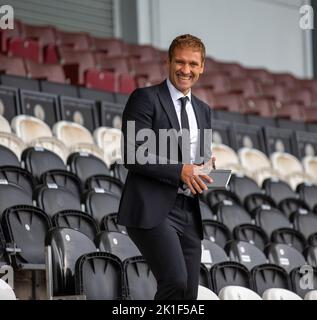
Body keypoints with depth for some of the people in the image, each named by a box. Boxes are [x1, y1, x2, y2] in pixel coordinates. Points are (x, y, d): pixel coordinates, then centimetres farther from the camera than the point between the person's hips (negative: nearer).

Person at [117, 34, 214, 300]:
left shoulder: (203, 110, 20)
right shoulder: (145, 98, -2)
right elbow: (132, 155, -11)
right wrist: (180, 171, -18)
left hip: (189, 214, 7)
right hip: (152, 210, -7)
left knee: (189, 293, 3)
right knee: (175, 281, -23)